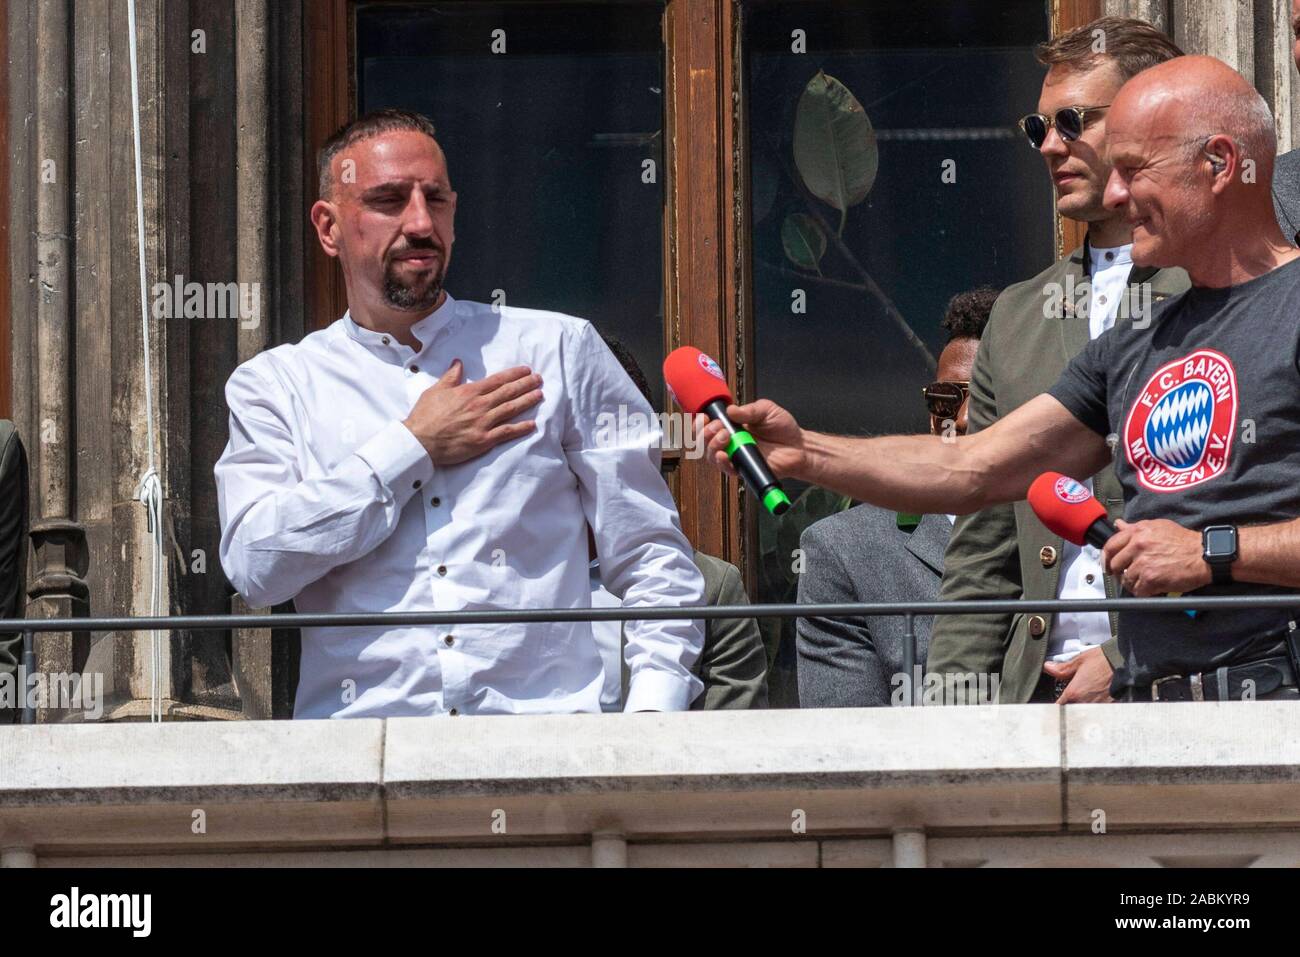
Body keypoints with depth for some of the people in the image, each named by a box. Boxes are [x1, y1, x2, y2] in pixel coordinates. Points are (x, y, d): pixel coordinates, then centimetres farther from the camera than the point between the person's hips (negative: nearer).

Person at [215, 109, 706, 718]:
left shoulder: (559, 349, 14)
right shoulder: (274, 386, 13)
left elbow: (651, 559, 13)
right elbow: (256, 566, -4)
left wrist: (653, 709, -2)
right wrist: (412, 448, -2)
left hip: (544, 717, 2)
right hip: (362, 732, -2)